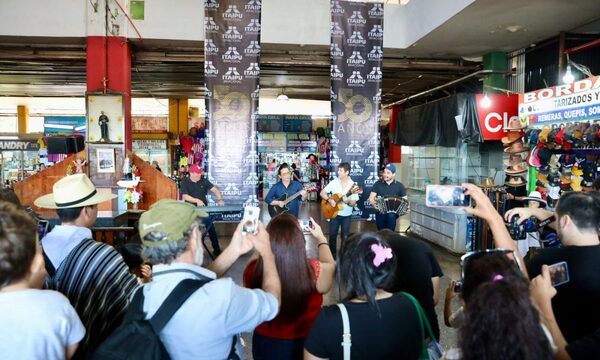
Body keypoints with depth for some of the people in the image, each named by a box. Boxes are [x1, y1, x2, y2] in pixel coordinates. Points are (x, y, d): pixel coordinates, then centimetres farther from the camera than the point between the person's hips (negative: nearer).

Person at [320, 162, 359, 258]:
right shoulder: (334, 182, -5)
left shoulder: (353, 185, -10)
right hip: (334, 213, 2)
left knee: (345, 237, 7)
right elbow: (322, 193, -5)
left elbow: (353, 203, -11)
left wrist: (347, 201, -32)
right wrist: (329, 199, -22)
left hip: (346, 215, -1)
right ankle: (333, 256, 22)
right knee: (332, 236, 7)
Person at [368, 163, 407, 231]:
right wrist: (374, 204, -21)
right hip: (380, 212, 2)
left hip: (393, 212, -2)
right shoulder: (378, 184, 5)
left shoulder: (399, 186, 5)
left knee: (391, 216, -34)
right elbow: (371, 198, 2)